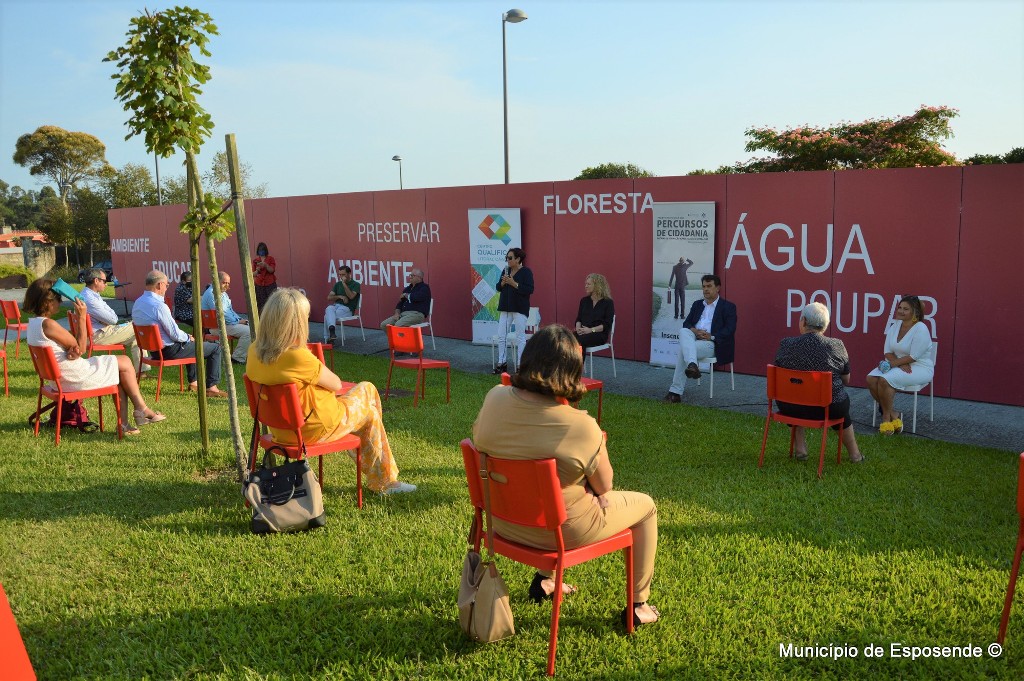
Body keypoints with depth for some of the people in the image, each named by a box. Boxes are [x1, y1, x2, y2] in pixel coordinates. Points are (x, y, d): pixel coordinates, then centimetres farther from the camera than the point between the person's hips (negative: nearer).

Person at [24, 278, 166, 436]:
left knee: (118, 373, 18)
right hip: (75, 378, -10)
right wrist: (81, 318, -14)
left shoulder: (33, 323, 9)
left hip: (59, 378, 10)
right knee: (124, 363, 4)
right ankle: (142, 410, 13)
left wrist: (72, 352, -16)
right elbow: (80, 347, -14)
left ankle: (124, 423, 12)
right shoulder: (48, 324, -23)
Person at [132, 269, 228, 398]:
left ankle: (193, 382, 39)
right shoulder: (159, 306, -25)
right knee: (216, 347, -1)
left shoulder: (137, 303, 4)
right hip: (169, 351, -10)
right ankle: (211, 387, 0)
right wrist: (188, 338, 0)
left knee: (190, 344, 36)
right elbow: (175, 334, -21)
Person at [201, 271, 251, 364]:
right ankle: (238, 358, -13)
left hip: (228, 323, 10)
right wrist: (237, 322, -15)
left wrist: (240, 319, 8)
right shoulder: (211, 294, -14)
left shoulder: (223, 293, 19)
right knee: (247, 331, -23)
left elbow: (230, 310, 26)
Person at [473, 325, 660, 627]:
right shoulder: (582, 427, -29)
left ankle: (545, 579, 48)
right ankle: (638, 605, 31)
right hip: (563, 531, -5)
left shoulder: (495, 398, -15)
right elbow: (604, 486, -15)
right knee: (645, 505, 18)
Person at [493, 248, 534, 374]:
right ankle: (502, 363, 15)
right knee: (501, 335, 6)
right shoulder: (506, 270, 12)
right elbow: (498, 288, 14)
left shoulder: (526, 271, -7)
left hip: (520, 308, -6)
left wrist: (514, 283, -20)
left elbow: (529, 289, -16)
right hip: (505, 307, 6)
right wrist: (503, 283, -8)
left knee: (520, 336, 0)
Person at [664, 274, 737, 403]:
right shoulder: (697, 304, 25)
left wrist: (711, 336, -19)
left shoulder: (728, 307, 7)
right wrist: (694, 330, -9)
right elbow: (686, 323, 15)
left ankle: (676, 391, -36)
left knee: (683, 349, -32)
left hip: (712, 343, -5)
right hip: (693, 339, 5)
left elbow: (730, 329, -6)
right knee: (683, 331, -32)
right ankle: (692, 365, -51)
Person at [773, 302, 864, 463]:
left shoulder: (786, 345, -10)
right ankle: (854, 454, 43)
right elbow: (846, 380, 3)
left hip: (790, 408, 0)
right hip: (829, 409, 0)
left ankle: (799, 448, 28)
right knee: (842, 403, 32)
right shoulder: (837, 346, -10)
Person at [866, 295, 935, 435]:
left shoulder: (921, 329, -15)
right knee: (871, 378, -18)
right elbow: (888, 352, 3)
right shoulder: (895, 326, 7)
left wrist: (894, 363, -17)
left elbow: (913, 357, -21)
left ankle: (886, 417, -11)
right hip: (899, 365, 7)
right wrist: (900, 364, -15)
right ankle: (893, 414, -7)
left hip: (920, 368, -7)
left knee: (885, 380, -31)